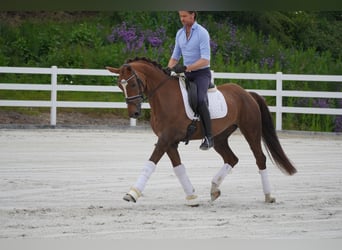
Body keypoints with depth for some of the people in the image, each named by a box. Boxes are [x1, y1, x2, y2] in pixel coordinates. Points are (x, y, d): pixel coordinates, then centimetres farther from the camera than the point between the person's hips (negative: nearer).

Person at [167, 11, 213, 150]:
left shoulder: (202, 33, -13)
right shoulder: (180, 34, 8)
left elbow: (205, 60, -20)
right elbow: (175, 57, 17)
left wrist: (185, 68, -28)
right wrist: (168, 70, -3)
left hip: (202, 73, -8)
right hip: (187, 75, 8)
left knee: (200, 100, -31)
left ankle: (208, 137, -28)